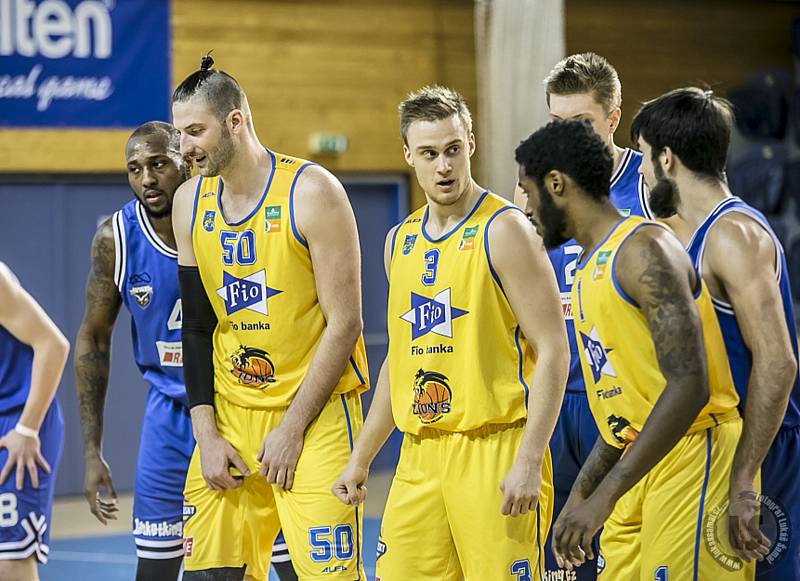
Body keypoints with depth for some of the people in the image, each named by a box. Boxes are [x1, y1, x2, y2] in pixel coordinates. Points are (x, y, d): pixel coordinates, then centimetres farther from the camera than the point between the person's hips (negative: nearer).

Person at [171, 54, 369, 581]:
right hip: (230, 412, 5)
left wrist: (292, 428, -13)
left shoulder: (312, 192, -11)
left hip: (316, 410, -5)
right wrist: (207, 434, 1)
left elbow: (344, 326, -12)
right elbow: (197, 328, 11)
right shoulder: (190, 202, 6)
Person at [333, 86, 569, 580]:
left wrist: (529, 462, -18)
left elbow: (552, 350, -11)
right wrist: (361, 459, 21)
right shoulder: (401, 242, 15)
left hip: (494, 450, -6)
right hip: (419, 455, 6)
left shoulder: (504, 230, -7)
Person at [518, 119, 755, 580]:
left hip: (693, 456, -9)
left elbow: (689, 387, -23)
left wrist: (605, 494, -25)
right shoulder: (590, 268, 16)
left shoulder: (643, 250, -14)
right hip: (642, 462, 9)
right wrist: (580, 495, 18)